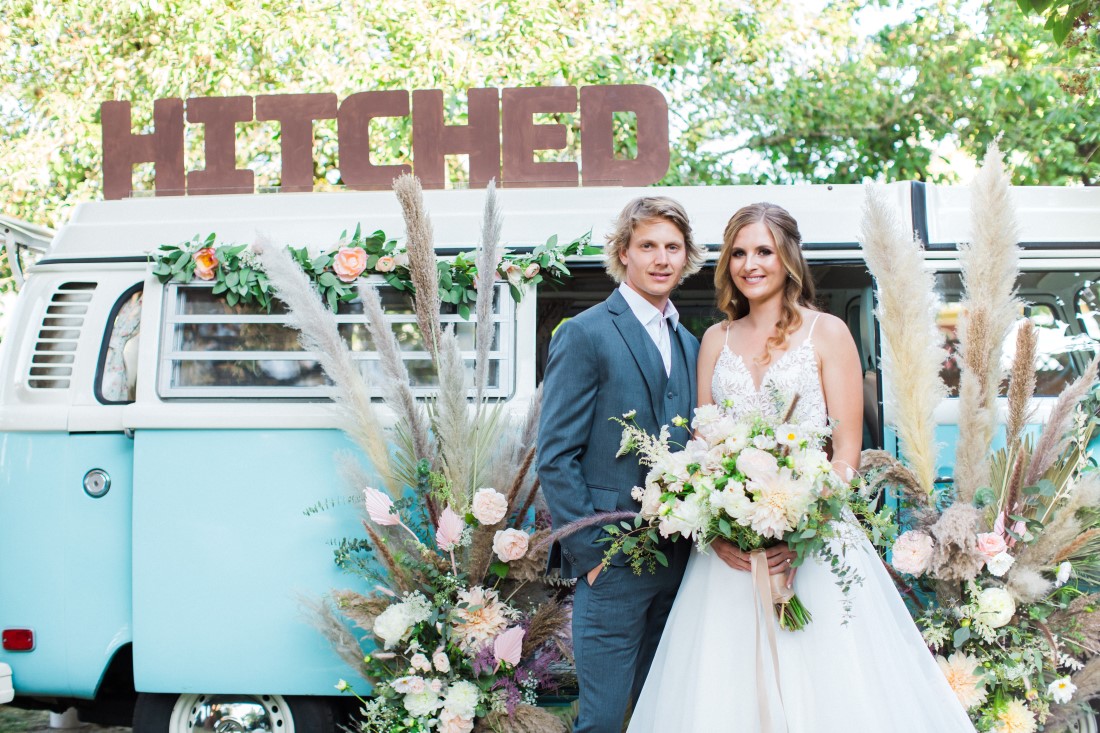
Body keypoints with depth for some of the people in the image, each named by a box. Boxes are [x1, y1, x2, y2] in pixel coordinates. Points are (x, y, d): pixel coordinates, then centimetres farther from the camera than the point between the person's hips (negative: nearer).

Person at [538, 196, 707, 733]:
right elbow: (555, 457, -11)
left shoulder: (689, 344, 15)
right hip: (614, 562, -6)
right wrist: (591, 552, -14)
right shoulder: (585, 334, -7)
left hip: (678, 562, 7)